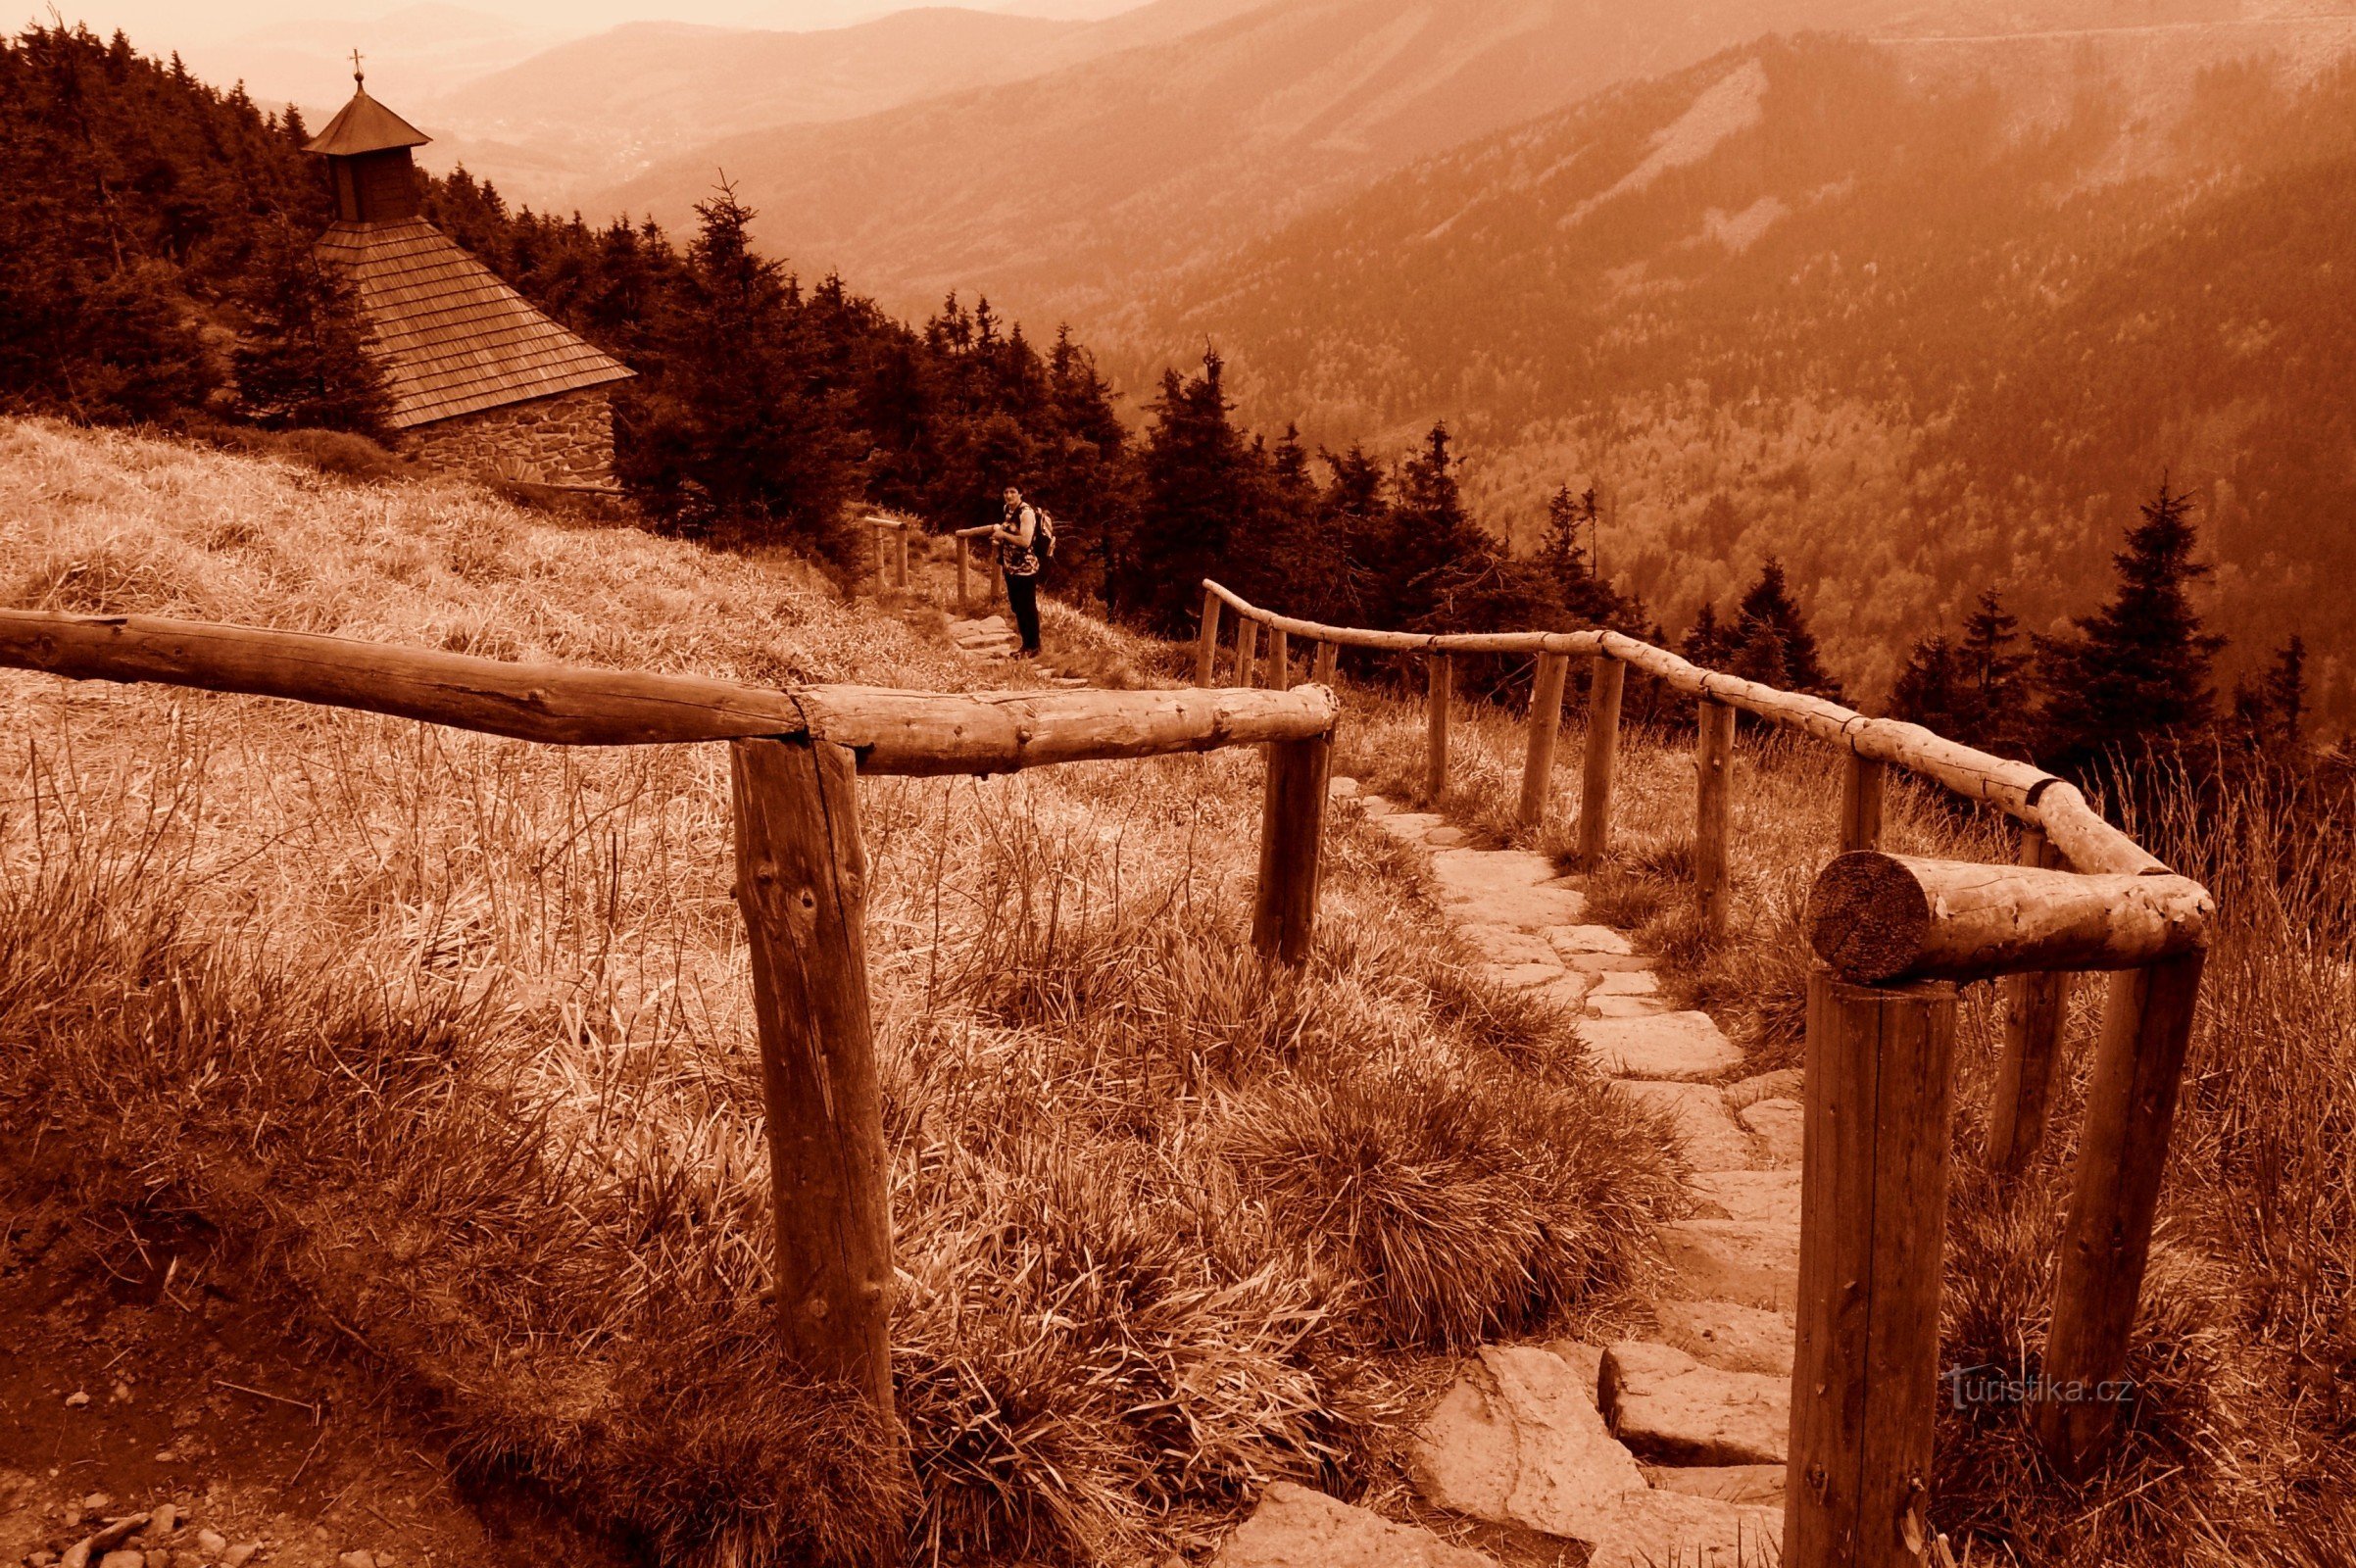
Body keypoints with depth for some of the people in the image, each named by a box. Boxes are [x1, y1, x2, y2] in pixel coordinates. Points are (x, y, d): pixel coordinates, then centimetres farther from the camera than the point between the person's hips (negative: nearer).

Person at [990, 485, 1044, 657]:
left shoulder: (1026, 513, -17)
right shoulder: (1007, 510, 10)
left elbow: (1025, 541, -26)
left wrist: (1003, 534, -20)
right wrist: (997, 533, 3)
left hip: (1026, 569, -9)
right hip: (1010, 568, 9)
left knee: (1028, 608, 1)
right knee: (1016, 608, 15)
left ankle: (1034, 647, 11)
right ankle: (1025, 645, 27)